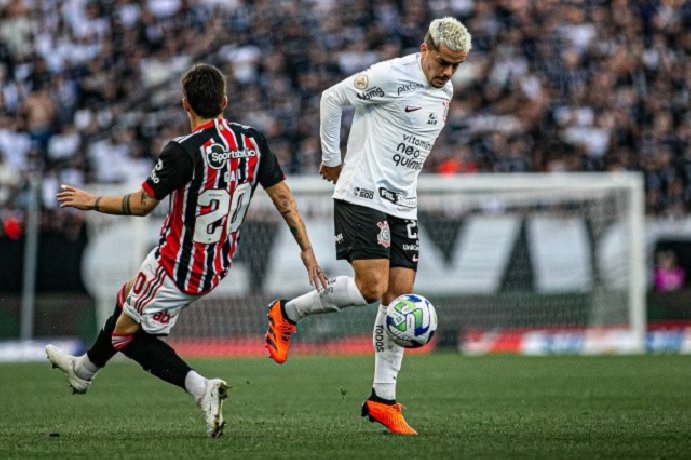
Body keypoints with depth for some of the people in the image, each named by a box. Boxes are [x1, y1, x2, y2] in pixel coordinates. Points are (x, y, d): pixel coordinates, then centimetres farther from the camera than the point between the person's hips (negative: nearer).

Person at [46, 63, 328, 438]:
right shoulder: (253, 141, -6)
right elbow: (283, 198, -5)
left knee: (127, 333, 7)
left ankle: (200, 388, -10)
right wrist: (307, 249, 1)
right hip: (218, 264, 8)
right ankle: (85, 368, 51)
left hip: (178, 266, -8)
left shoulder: (183, 151, -25)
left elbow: (141, 205, -17)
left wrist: (91, 202, -2)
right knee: (126, 300, 29)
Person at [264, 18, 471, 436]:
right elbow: (333, 98, -7)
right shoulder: (391, 76, -14)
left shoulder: (445, 91, 11)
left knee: (400, 296, 1)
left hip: (403, 205, 8)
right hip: (362, 195, -8)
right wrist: (332, 160, -2)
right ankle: (287, 313, 6)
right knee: (372, 287, -17)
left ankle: (383, 400, 6)